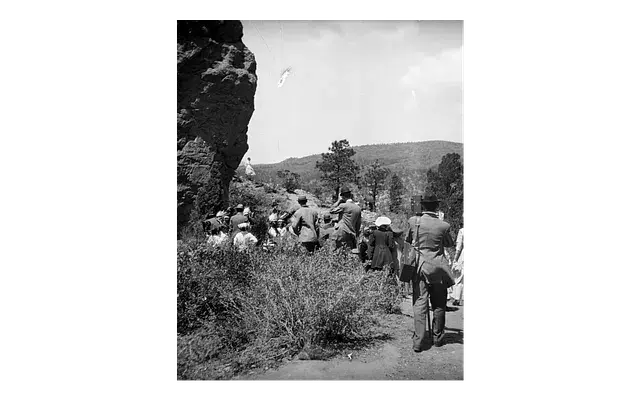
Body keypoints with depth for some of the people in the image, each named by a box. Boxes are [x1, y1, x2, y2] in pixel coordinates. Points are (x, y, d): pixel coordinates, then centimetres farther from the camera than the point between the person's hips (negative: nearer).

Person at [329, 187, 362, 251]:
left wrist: (339, 201, 2)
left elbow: (331, 211, -1)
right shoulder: (358, 208, 9)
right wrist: (356, 236, 23)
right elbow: (358, 224, 14)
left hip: (343, 234, -6)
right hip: (352, 235, 6)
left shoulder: (343, 206, -10)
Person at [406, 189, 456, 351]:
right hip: (438, 269, -1)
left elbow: (407, 243, 9)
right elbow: (450, 245, 9)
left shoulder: (413, 221, -5)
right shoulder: (443, 226, -9)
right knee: (439, 305, 13)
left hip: (419, 267, 1)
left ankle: (418, 341, -4)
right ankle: (438, 338, 24)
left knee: (419, 304, 1)